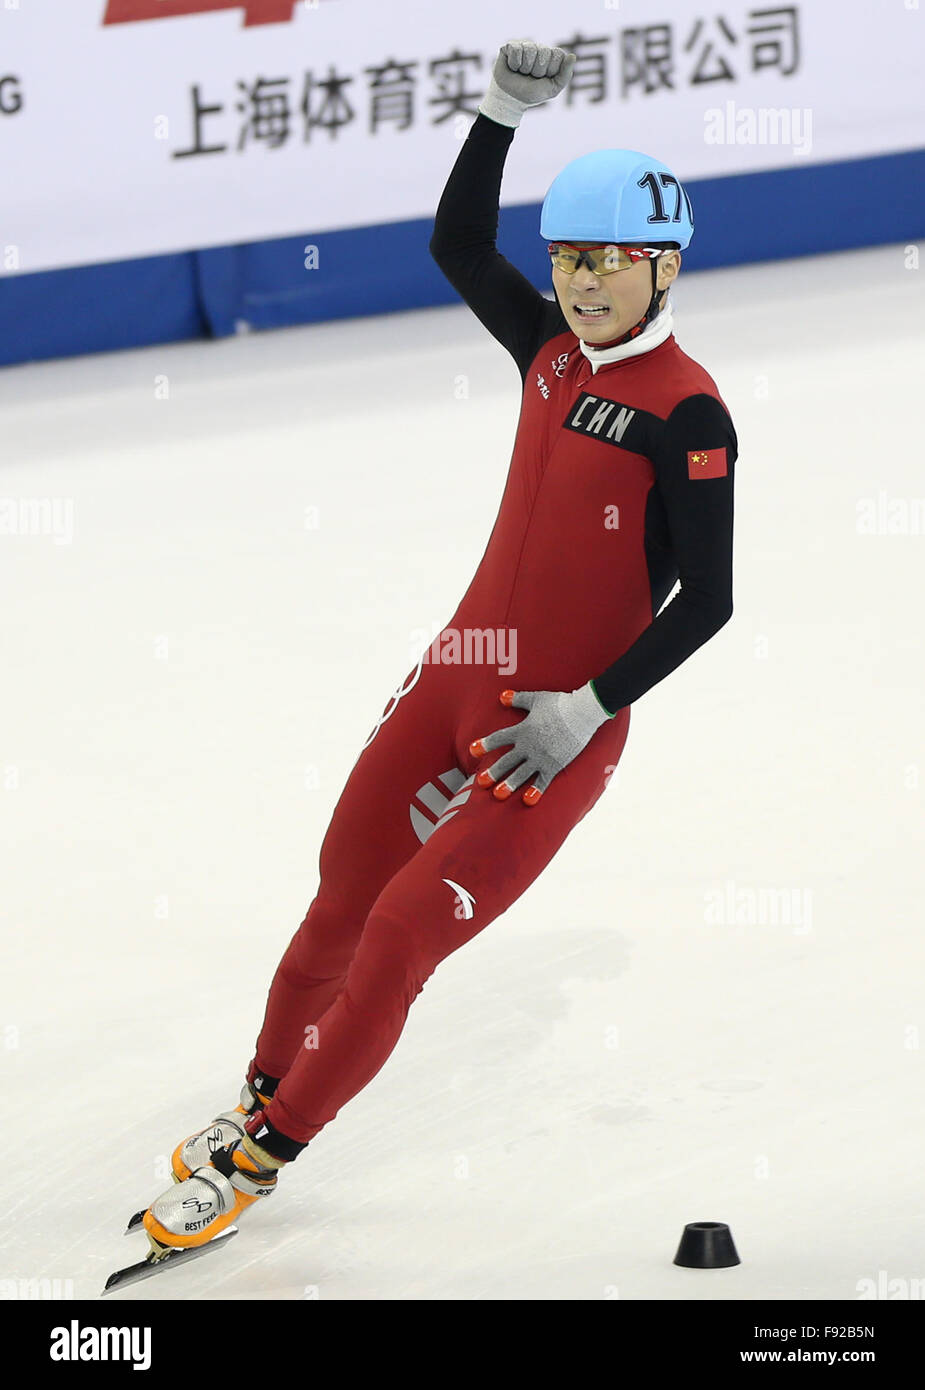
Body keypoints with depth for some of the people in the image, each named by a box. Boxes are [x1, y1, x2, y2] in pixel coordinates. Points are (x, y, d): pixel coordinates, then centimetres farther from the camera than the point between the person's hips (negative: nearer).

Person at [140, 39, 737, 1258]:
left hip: (557, 731, -6)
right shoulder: (553, 351, 4)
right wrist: (503, 110, 3)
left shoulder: (685, 413, -15)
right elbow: (459, 241, 16)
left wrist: (583, 711, -17)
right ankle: (262, 1099, 32)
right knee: (341, 907, 12)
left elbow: (706, 601, -16)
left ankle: (261, 1157, 5)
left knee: (406, 932, -7)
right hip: (457, 682, 6)